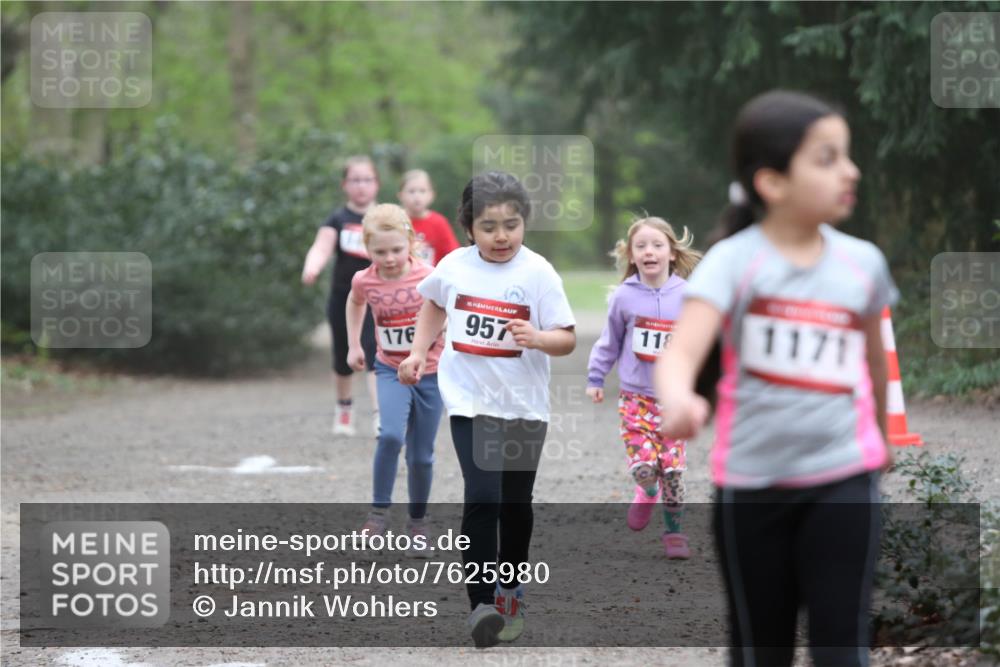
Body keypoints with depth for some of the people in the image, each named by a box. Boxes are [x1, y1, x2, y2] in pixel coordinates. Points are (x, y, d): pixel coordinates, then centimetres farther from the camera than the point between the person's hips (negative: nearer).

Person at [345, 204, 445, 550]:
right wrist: (354, 345, 15)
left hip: (430, 373, -1)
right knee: (391, 435, -25)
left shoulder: (429, 279, -19)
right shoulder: (364, 281, -9)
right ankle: (379, 510, -10)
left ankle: (418, 521, 26)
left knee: (421, 456, 7)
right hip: (391, 371, 1)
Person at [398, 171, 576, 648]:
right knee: (482, 498, -16)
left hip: (524, 405, 0)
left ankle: (510, 591, 35)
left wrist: (538, 338, -31)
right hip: (470, 400, 0)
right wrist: (418, 353, 11)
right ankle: (480, 603, -17)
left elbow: (568, 339, -11)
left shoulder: (538, 273, -11)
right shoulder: (454, 266, -2)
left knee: (516, 503, 13)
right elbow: (434, 304, 21)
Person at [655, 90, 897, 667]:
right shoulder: (734, 261, -11)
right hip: (751, 483, -1)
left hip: (842, 478, 1)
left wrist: (881, 439, 33)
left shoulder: (863, 263, 1)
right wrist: (678, 400, -49)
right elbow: (681, 352, -26)